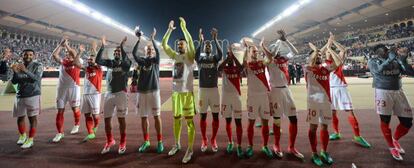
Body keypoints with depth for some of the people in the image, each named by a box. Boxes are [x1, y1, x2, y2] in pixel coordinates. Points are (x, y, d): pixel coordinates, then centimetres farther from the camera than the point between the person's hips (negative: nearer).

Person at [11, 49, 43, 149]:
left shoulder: (38, 66, -4)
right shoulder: (19, 66, 10)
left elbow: (36, 78, -19)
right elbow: (14, 82, 6)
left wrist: (26, 71, -32)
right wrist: (15, 72, -10)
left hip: (33, 95, -5)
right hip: (20, 95, 5)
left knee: (32, 118, -2)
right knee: (20, 117, 13)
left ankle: (30, 140, 5)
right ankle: (22, 136, 33)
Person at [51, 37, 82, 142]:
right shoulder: (62, 62, 11)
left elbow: (74, 54, -19)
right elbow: (54, 55, -4)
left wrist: (67, 45, -11)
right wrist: (61, 45, -2)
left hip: (74, 87, -3)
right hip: (62, 88, 4)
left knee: (75, 108, 8)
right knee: (60, 111, 2)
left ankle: (76, 125, 33)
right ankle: (60, 133, 9)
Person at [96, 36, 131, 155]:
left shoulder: (126, 63, 0)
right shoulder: (110, 62, 12)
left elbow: (125, 61, -24)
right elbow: (98, 60, -2)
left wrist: (122, 46, -24)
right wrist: (102, 47, -8)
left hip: (121, 93, -4)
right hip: (109, 93, 5)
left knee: (121, 119, 1)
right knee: (107, 119, 8)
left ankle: (122, 143, 15)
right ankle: (109, 141, 27)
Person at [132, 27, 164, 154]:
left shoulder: (156, 60, 6)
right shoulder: (141, 61, 12)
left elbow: (158, 51, -13)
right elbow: (134, 53, -4)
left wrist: (152, 38, -15)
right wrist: (139, 39, -7)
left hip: (154, 91, -3)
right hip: (142, 92, 3)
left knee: (157, 116, -1)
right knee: (143, 117, 7)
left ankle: (160, 141, 7)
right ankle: (146, 141, 20)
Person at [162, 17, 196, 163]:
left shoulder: (189, 56, -2)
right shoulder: (175, 56, 13)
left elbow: (190, 41, -18)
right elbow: (164, 44, 10)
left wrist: (183, 27, -13)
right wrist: (170, 29, 7)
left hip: (187, 92, -6)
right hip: (175, 91, 6)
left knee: (189, 120, -2)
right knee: (176, 119, 16)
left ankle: (190, 149, 5)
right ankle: (176, 144, 31)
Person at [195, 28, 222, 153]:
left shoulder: (215, 58, 5)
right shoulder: (200, 58, 6)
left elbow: (221, 54, -18)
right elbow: (196, 55, -18)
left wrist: (215, 39, -22)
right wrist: (201, 41, -24)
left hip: (214, 90, 0)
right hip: (202, 90, 0)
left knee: (215, 115, 3)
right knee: (203, 116, 6)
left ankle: (213, 140, 18)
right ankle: (204, 140, 20)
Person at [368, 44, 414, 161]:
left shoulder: (396, 60, 10)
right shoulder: (373, 61, -1)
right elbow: (378, 70, -22)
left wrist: (403, 59, -12)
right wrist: (390, 59, -25)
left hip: (398, 92, 5)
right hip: (383, 92, -4)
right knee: (385, 121, 0)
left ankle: (395, 140, 33)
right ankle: (392, 147, 19)